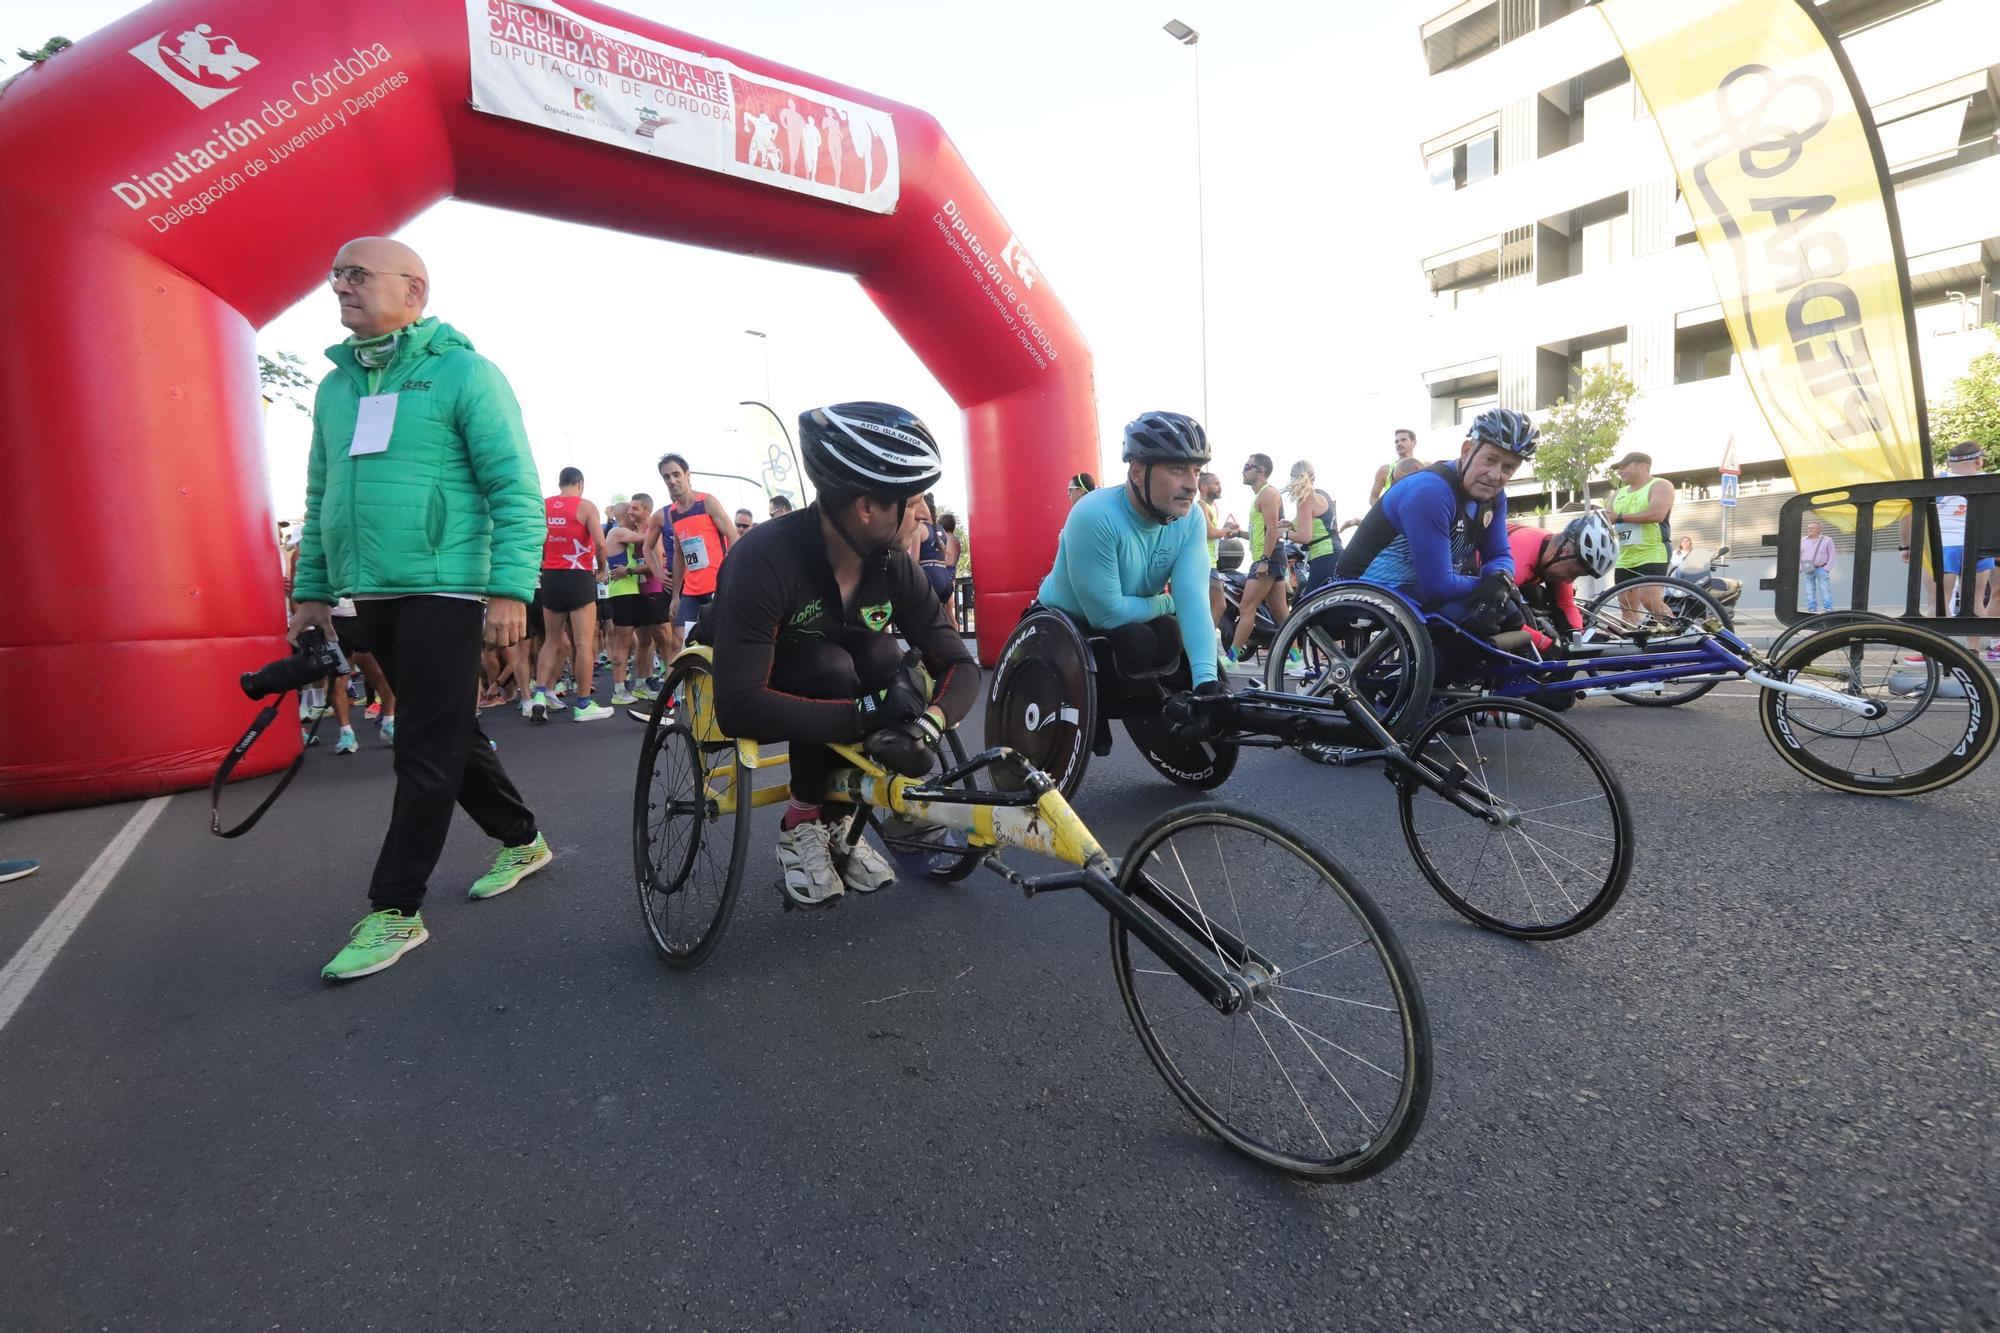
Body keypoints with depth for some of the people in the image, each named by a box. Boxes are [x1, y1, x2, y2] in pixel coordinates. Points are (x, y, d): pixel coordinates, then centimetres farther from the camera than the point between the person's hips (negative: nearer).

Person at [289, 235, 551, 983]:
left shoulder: (463, 372, -4)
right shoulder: (335, 386, 16)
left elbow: (515, 488, -11)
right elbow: (321, 498, 21)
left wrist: (510, 589, -20)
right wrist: (312, 589, 15)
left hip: (444, 590, -7)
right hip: (371, 596, 7)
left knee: (427, 752, -4)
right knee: (449, 732, 13)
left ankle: (395, 911, 6)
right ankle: (523, 841, 30)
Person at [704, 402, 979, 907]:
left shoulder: (892, 564, -18)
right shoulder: (768, 557, -34)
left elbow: (960, 664, -18)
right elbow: (739, 707, -40)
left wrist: (924, 726, -39)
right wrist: (867, 713, -44)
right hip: (738, 691, -4)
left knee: (886, 660, -26)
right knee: (829, 666, -34)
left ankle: (836, 819, -6)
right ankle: (801, 822, -12)